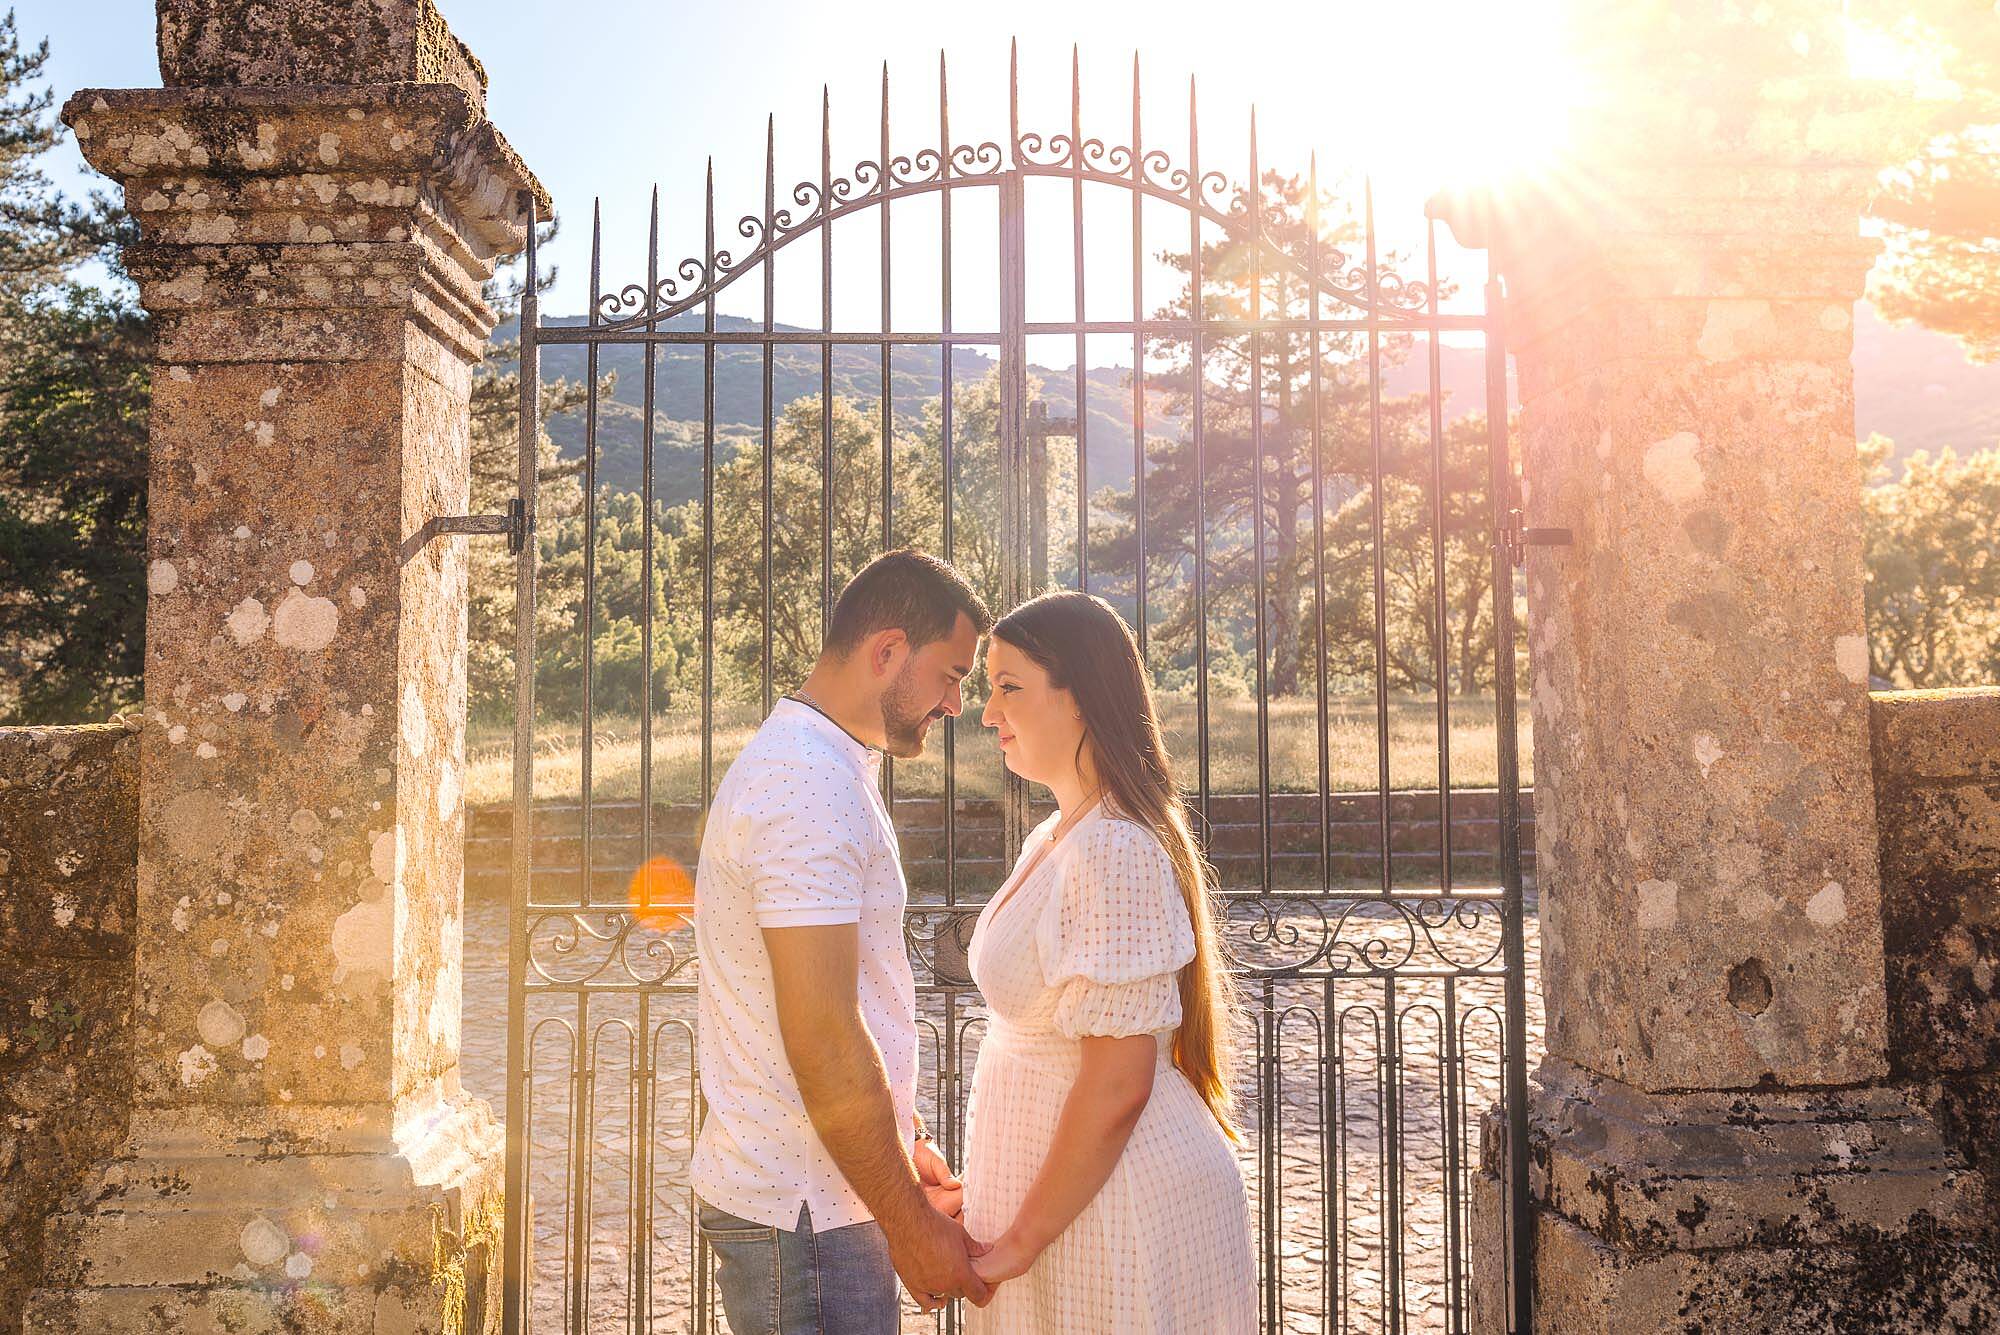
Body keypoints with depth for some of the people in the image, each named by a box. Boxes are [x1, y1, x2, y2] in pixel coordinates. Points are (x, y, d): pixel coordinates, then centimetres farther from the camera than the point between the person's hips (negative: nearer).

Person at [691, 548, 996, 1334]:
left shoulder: (815, 763, 14)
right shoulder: (814, 788, -20)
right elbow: (823, 1041, -23)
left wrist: (907, 1148, 16)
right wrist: (909, 1224, -16)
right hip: (802, 1211, -10)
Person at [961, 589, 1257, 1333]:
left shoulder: (1116, 853, -22)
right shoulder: (1053, 839, 9)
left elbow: (1117, 1086, -23)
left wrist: (1020, 1242, -16)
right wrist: (999, 1210, 15)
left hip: (1119, 1209, -9)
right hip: (1077, 1195, 9)